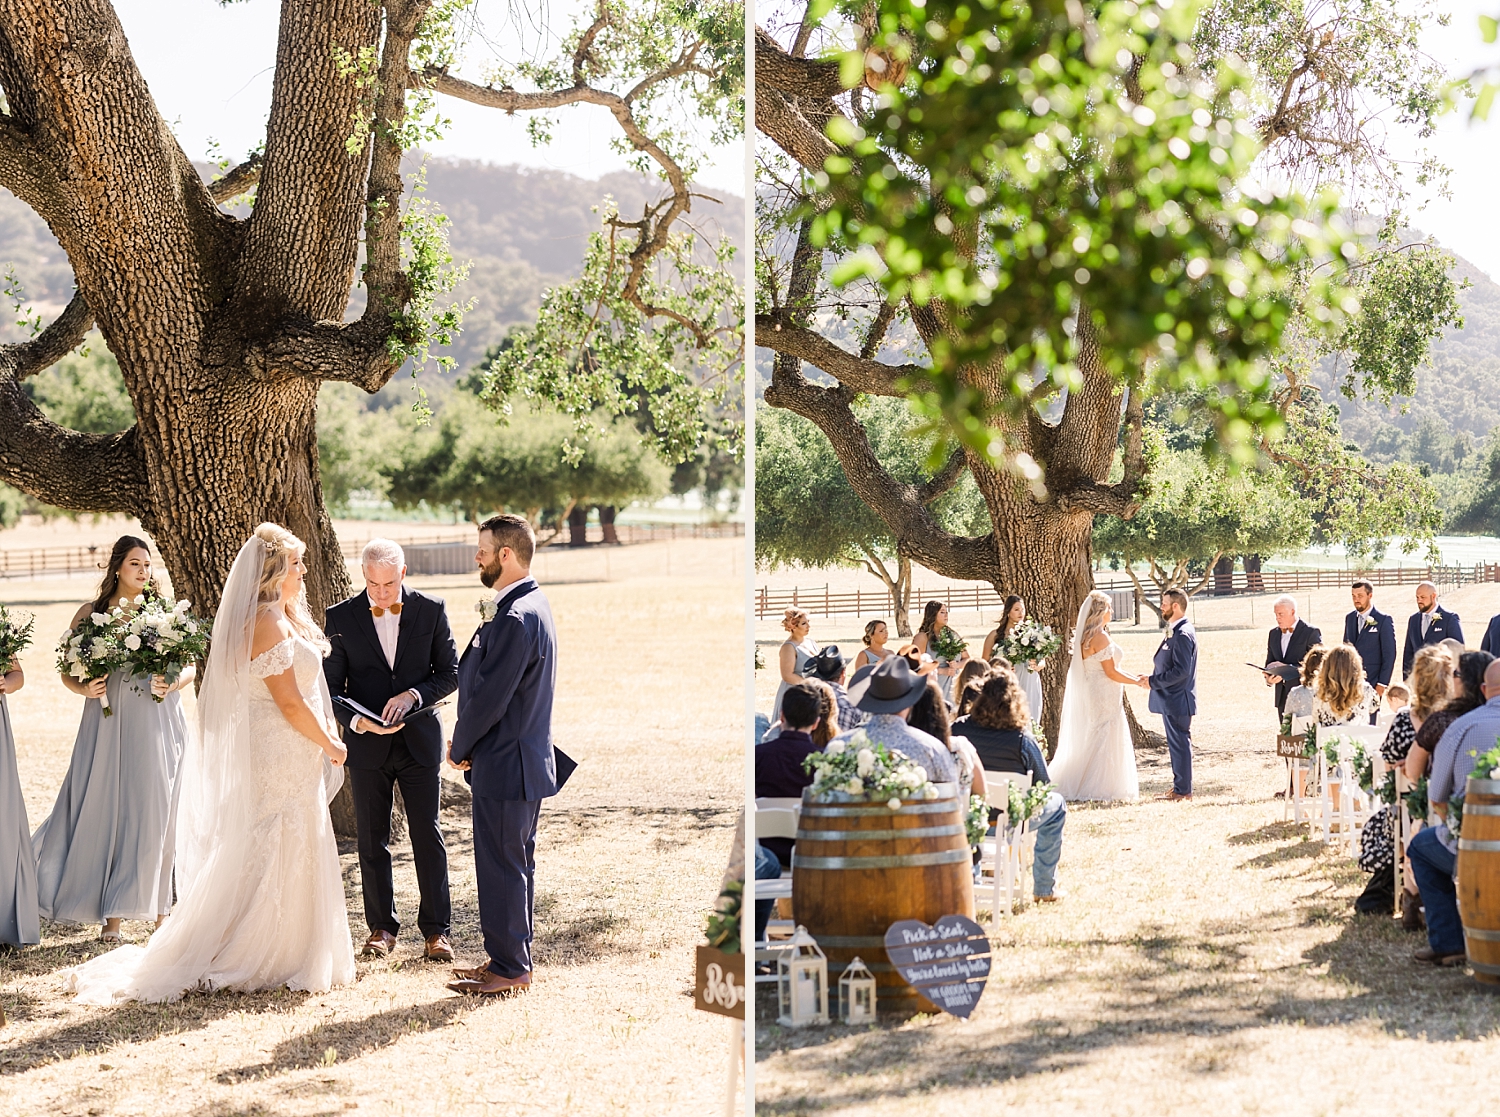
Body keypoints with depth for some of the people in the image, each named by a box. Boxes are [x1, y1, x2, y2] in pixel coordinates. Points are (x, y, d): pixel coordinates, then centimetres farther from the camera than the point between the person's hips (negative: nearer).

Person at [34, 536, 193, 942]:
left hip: (157, 727, 1)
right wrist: (85, 688, -13)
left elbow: (190, 666, 8)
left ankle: (159, 906, 9)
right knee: (107, 812, -1)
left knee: (157, 813, 0)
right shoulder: (91, 614, 4)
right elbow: (68, 671, 7)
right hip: (109, 726, -1)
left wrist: (172, 683, -11)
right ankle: (111, 916, 3)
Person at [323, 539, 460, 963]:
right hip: (367, 745, 0)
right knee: (372, 840, 7)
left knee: (428, 837, 1)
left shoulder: (431, 610, -2)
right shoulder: (340, 618, -3)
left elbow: (450, 673, 1)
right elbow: (331, 687, -1)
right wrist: (356, 721, -19)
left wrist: (412, 695, -16)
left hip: (419, 740, 0)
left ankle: (436, 930, 8)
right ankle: (381, 927, 19)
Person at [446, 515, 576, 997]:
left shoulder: (515, 619, -23)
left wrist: (460, 748, -6)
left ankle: (508, 969, 6)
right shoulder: (533, 606, 11)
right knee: (516, 862, 17)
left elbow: (489, 697, -22)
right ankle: (514, 958, 26)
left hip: (504, 764, -10)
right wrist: (467, 742, 9)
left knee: (501, 866, -1)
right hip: (529, 758, 10)